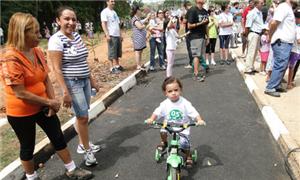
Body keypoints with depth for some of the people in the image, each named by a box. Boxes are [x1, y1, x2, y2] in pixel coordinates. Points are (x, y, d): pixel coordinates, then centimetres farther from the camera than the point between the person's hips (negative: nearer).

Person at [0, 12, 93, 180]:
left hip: (42, 106, 7)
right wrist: (49, 102, -17)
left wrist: (53, 101, -9)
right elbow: (20, 94, -25)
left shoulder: (37, 51, -2)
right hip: (21, 113, -6)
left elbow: (46, 79, 2)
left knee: (58, 137, 14)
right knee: (28, 147, 14)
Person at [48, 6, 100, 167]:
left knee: (81, 115, 16)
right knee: (83, 117, 0)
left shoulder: (77, 36, 7)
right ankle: (87, 151, 18)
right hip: (72, 83, -7)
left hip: (84, 80, 7)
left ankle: (83, 145, 33)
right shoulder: (56, 40, -16)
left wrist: (92, 80, 16)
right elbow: (57, 69, -17)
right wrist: (66, 92, -20)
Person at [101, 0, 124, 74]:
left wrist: (120, 35, 17)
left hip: (117, 35, 8)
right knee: (112, 52, -7)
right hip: (111, 35, -8)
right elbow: (103, 24, -12)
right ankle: (112, 68, -4)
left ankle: (117, 66, 19)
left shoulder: (114, 12, 21)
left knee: (118, 52, 10)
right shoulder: (105, 12, -3)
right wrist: (107, 34, -21)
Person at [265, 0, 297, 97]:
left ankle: (276, 85, 22)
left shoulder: (288, 8, 18)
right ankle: (270, 88, -2)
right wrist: (271, 36, -11)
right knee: (280, 66, -8)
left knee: (282, 66, 13)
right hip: (281, 42, -10)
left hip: (286, 42, 10)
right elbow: (274, 23, -23)